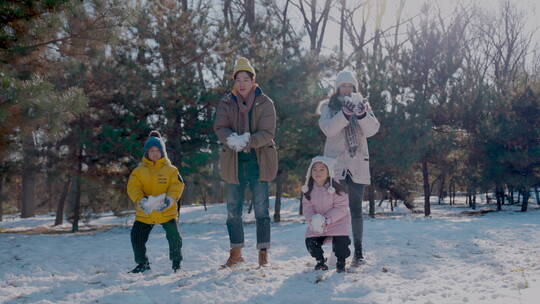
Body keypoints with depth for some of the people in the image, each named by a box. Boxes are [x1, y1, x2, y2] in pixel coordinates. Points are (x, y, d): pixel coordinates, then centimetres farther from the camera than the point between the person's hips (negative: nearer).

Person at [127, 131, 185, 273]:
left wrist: (170, 198, -26)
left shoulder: (170, 170, 0)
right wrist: (140, 200, -24)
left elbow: (177, 185, -8)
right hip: (144, 213, 2)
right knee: (136, 236, 0)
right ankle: (143, 263, 20)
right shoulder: (139, 171, 2)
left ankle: (176, 261, 16)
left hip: (167, 211, -1)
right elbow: (133, 188, -6)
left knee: (174, 236, -7)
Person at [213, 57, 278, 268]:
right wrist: (231, 139, -27)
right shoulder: (226, 103, 6)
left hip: (259, 161, -2)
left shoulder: (265, 103, -1)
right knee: (233, 209, 8)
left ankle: (263, 252, 10)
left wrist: (247, 141, -26)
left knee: (261, 208, 0)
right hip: (233, 162, 3)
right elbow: (220, 127, -5)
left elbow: (268, 133, -10)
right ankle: (235, 252, 21)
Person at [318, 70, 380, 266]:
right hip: (335, 164, -1)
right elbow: (328, 129, -11)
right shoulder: (328, 107, 8)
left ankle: (358, 251, 7)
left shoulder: (363, 105, 13)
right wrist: (345, 113, -26)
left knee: (356, 209, 2)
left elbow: (372, 130, -4)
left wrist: (362, 114, -22)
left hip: (358, 165, 1)